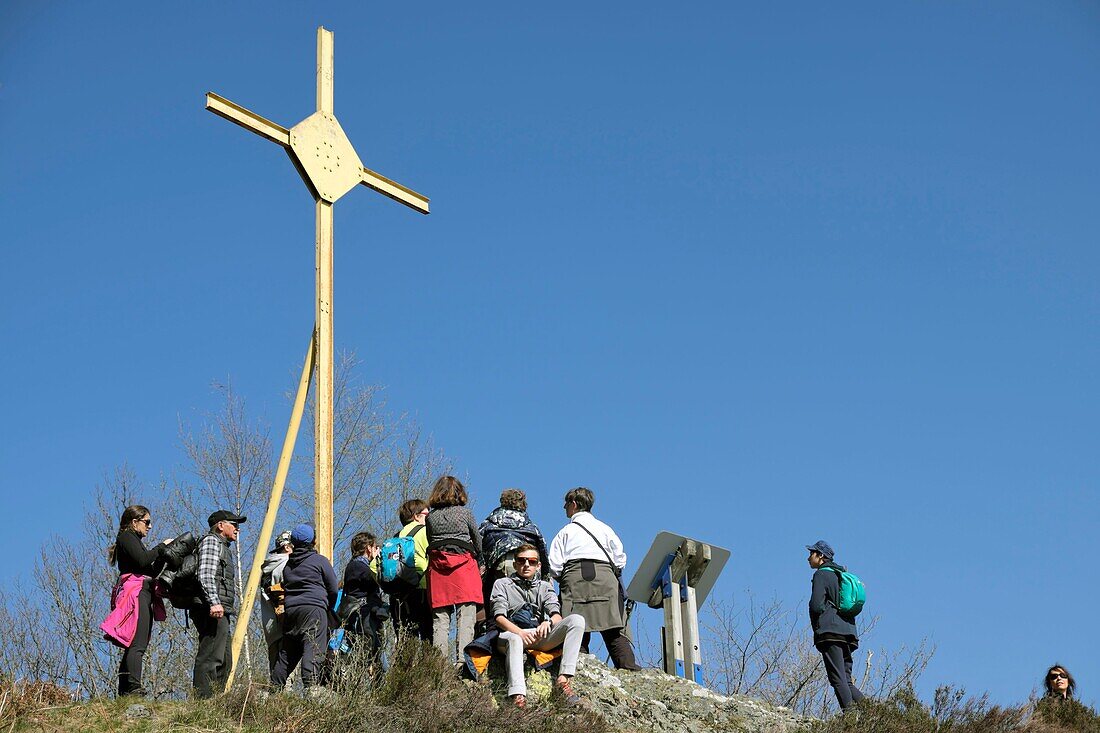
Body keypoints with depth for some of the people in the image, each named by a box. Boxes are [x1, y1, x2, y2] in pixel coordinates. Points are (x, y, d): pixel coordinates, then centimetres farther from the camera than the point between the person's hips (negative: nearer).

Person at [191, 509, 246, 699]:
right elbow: (205, 575, -15)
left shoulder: (223, 547, 30)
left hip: (220, 612, 11)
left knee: (224, 661, 9)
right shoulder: (211, 541, -1)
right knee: (210, 658, -17)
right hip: (212, 611, -11)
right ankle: (203, 700, -23)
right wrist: (214, 602, -25)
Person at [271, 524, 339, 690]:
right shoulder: (320, 561, 3)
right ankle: (311, 686, -28)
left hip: (290, 610, 6)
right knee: (313, 650, -13)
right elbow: (333, 589, 6)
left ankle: (275, 687, 11)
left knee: (287, 652, 13)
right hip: (314, 609, -6)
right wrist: (328, 608, 22)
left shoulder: (288, 564, 19)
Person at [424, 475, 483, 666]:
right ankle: (462, 661, -18)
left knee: (440, 618, 2)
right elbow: (478, 541, 15)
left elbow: (430, 544, 12)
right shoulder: (464, 513, 7)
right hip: (464, 563, -2)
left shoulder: (430, 517, 12)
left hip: (437, 566, 3)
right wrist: (480, 564, 29)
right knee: (465, 616, -6)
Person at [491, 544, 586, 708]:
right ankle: (518, 698, -57)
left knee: (577, 620, -22)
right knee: (514, 639, -41)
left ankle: (564, 679, -33)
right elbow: (499, 617, 2)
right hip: (513, 632, -3)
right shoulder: (502, 584, 19)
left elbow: (556, 615, 9)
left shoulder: (545, 587, 27)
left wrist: (548, 622, -18)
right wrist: (519, 632, -19)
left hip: (541, 635, 3)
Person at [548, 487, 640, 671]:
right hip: (605, 575, 1)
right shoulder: (605, 528, 21)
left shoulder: (565, 532, 16)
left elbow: (555, 567, 6)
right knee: (614, 630, -6)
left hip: (574, 576, -1)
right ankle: (627, 665, -22)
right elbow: (620, 560, 12)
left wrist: (563, 580, 23)